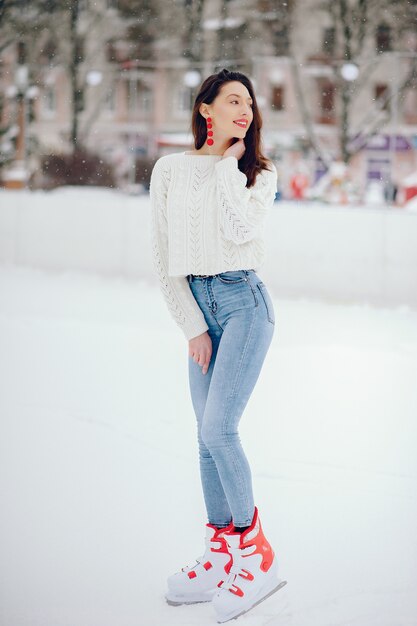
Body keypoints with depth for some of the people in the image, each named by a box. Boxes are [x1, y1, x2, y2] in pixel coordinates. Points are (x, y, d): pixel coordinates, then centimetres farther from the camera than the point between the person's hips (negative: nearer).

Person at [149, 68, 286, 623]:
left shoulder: (259, 173, 4)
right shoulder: (170, 169, 7)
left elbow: (240, 231, -17)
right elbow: (165, 258, 6)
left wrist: (228, 164, -6)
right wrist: (191, 326, 1)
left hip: (243, 301, -3)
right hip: (196, 303, 3)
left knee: (218, 427, -14)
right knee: (209, 435, 6)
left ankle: (255, 554, -1)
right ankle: (220, 560, 16)